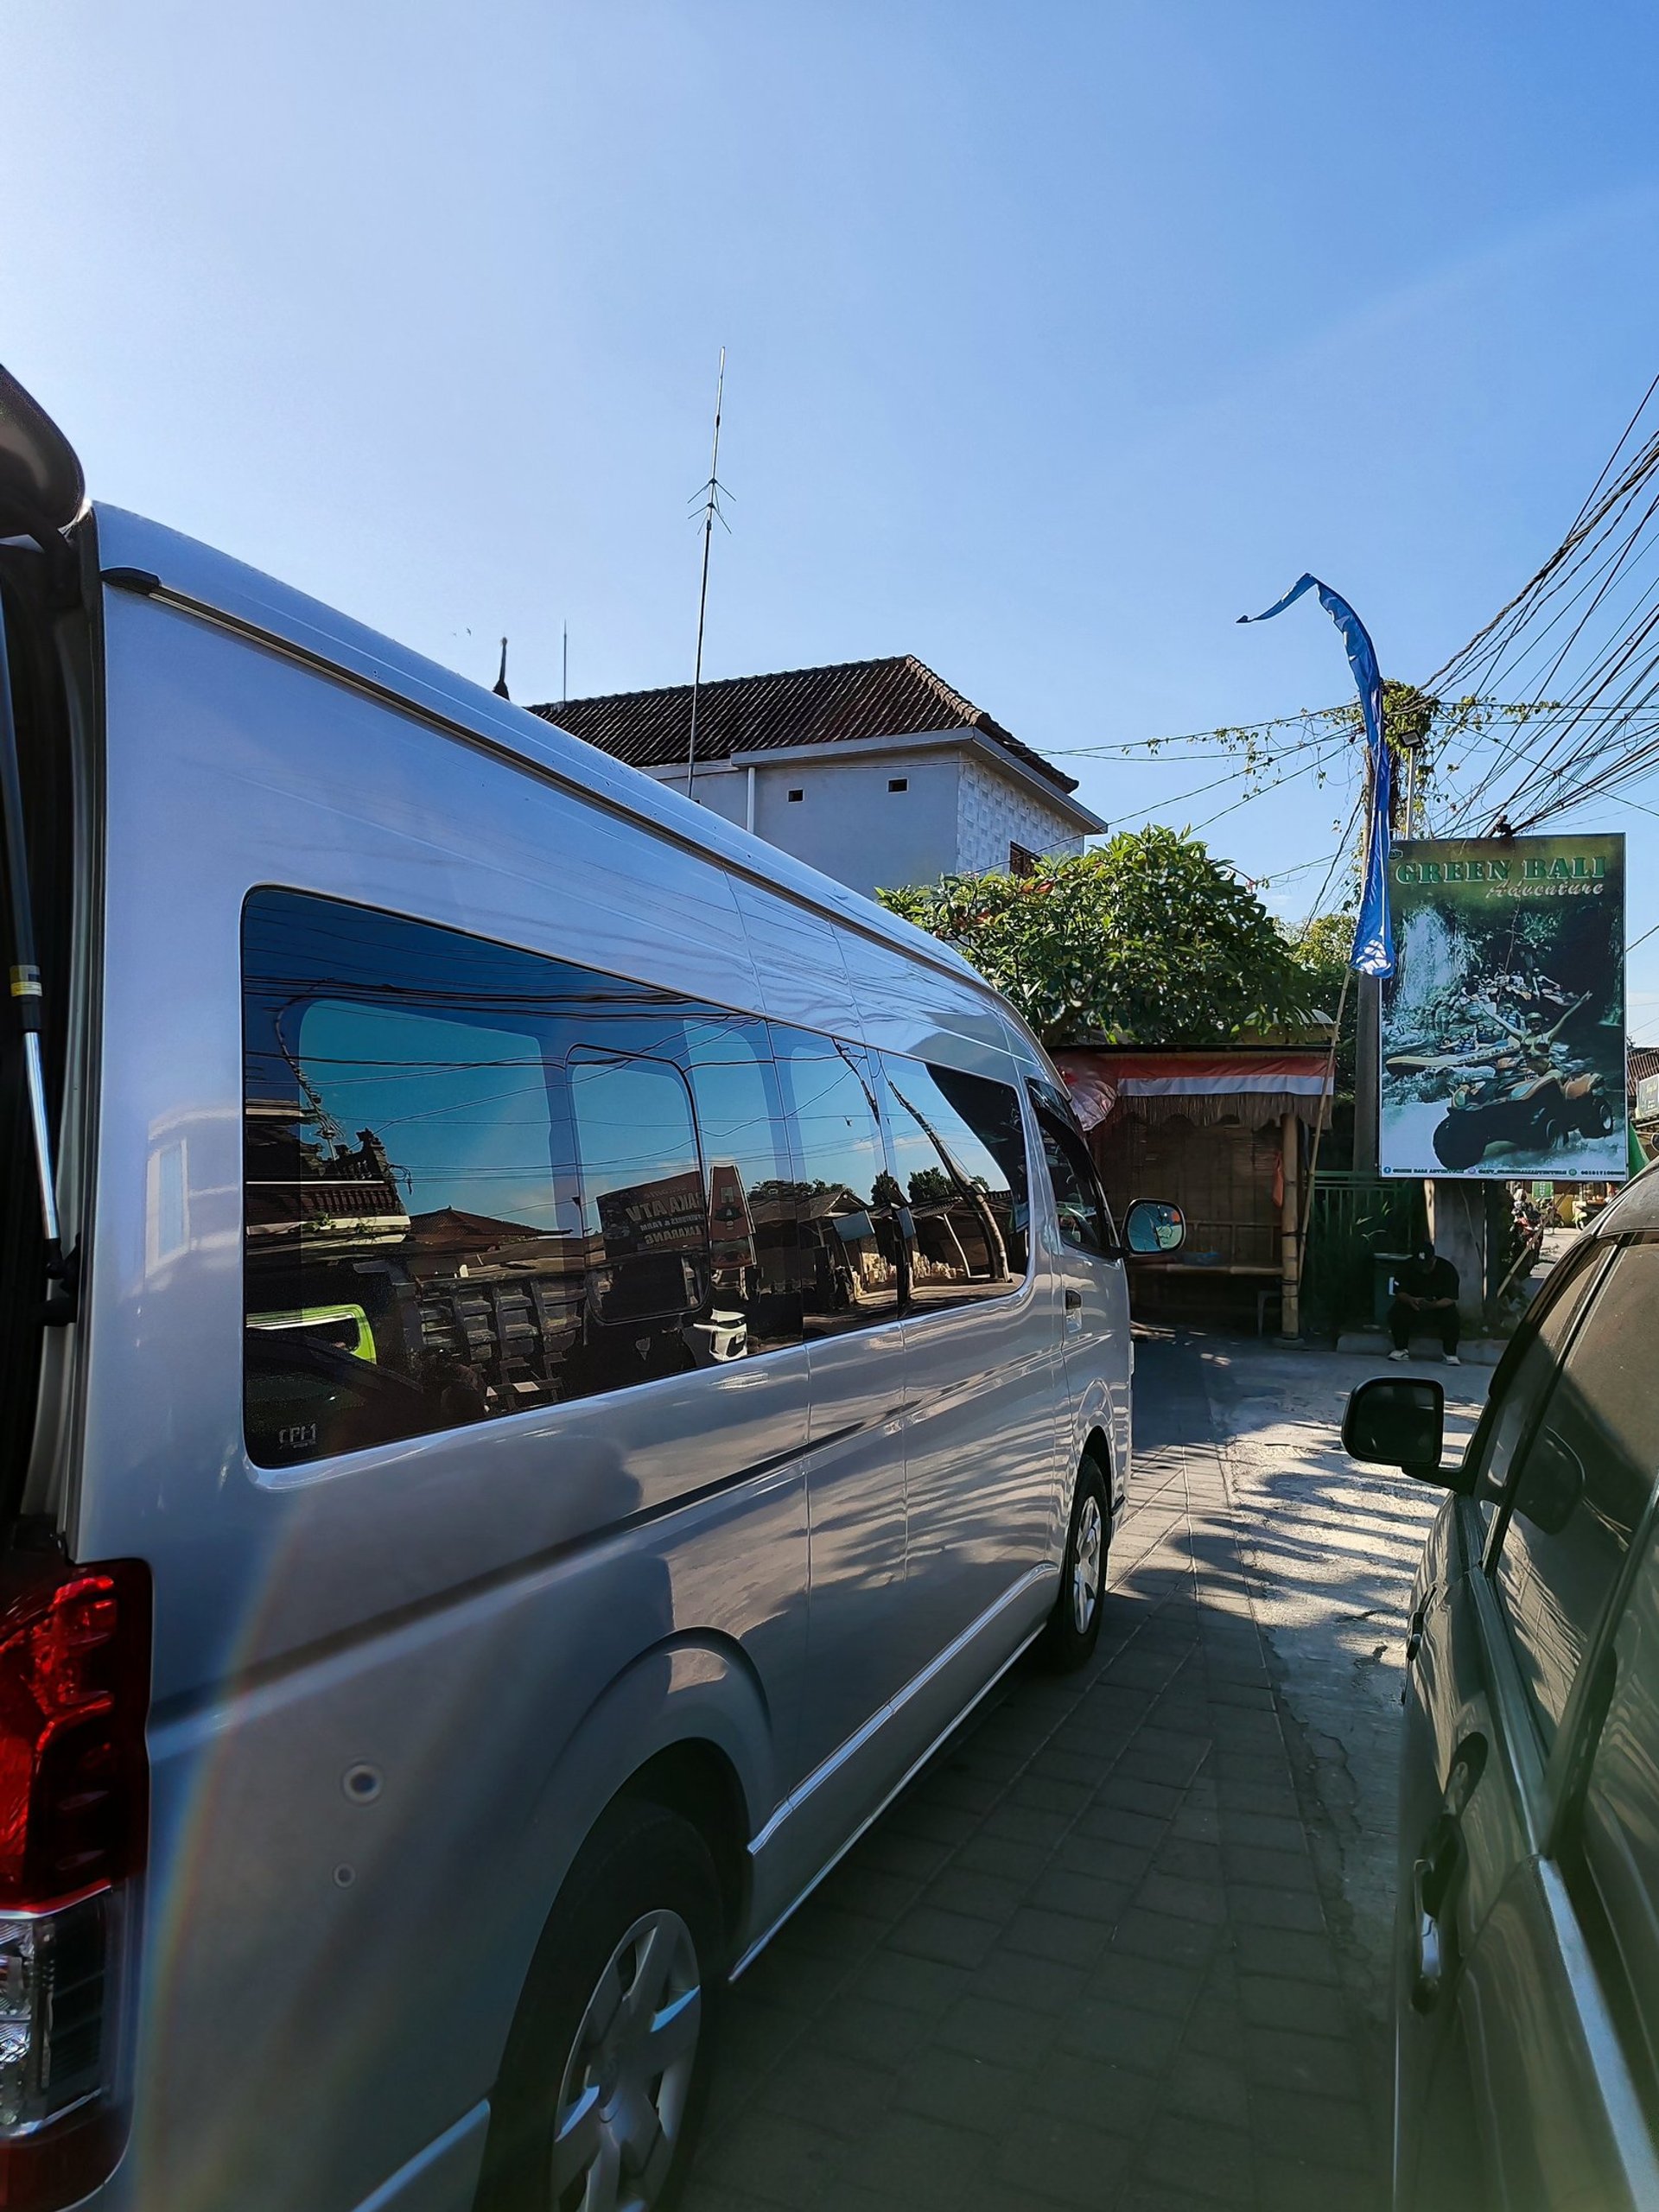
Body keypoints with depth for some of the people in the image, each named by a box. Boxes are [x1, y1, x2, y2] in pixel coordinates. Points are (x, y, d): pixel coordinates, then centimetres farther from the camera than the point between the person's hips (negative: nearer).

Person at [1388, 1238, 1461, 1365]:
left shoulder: (1447, 1269, -17)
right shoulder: (1407, 1267, -12)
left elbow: (1451, 1298, -22)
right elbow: (1399, 1292, -13)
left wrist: (1433, 1305, -42)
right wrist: (1411, 1300, -38)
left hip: (1440, 1306, -1)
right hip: (1413, 1306, 1)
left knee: (1451, 1316, -34)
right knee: (1396, 1313, -28)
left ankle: (1451, 1354, -17)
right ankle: (1402, 1350, -11)